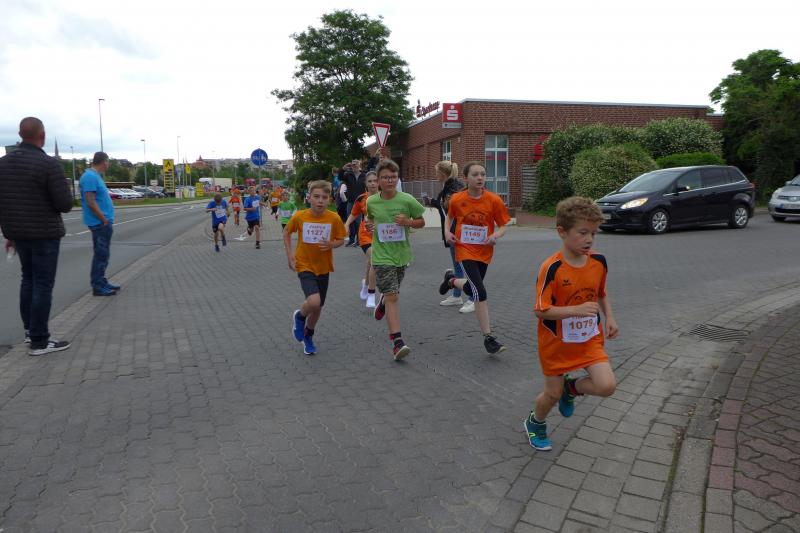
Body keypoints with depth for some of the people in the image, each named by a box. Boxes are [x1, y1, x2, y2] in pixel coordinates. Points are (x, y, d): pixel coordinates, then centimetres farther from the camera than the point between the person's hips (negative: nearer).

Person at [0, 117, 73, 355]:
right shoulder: (48, 164, -17)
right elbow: (65, 204, -19)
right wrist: (63, 194, 5)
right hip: (44, 233, -7)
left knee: (28, 279, 21)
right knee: (43, 284, -1)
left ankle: (30, 329, 27)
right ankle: (39, 341, 3)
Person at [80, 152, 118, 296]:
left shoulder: (95, 175, 15)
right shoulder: (90, 177, -17)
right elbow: (91, 202, -21)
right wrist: (105, 220, -18)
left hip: (103, 223, 10)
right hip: (100, 223, -10)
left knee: (102, 254, 16)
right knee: (101, 255, -5)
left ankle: (101, 282, 25)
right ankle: (98, 286, 0)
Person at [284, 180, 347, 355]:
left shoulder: (334, 218, -11)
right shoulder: (299, 216, -11)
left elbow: (341, 240, 1)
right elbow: (286, 232, 6)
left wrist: (331, 244, -21)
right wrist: (289, 254, -2)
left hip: (323, 268, 3)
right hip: (304, 266, -3)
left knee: (318, 307, 13)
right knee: (314, 302, -24)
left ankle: (308, 336, 40)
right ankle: (299, 316, 11)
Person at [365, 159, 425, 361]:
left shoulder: (407, 200, -9)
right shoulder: (371, 202, -3)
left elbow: (421, 222, 3)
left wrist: (408, 222, -17)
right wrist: (369, 225, -3)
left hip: (402, 254, 2)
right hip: (382, 255, -2)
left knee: (392, 292, 21)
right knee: (393, 296, -12)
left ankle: (382, 302, 59)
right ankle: (397, 342, -12)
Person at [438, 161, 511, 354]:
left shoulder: (494, 200, -10)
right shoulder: (457, 199, -7)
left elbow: (502, 226, -3)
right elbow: (449, 216, 14)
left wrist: (496, 236, -24)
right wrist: (447, 232, -4)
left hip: (484, 252, 3)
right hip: (465, 250, -3)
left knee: (474, 288, 19)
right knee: (480, 292, -15)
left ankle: (452, 280, 51)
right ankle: (488, 338, -9)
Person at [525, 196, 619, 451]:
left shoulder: (599, 262, -7)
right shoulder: (552, 268, -24)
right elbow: (541, 310, -23)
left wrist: (609, 318, 0)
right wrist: (577, 310, -33)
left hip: (590, 338, 4)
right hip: (556, 342, -4)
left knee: (607, 386, -13)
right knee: (553, 394, 10)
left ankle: (572, 387, 20)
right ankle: (535, 423, 43)